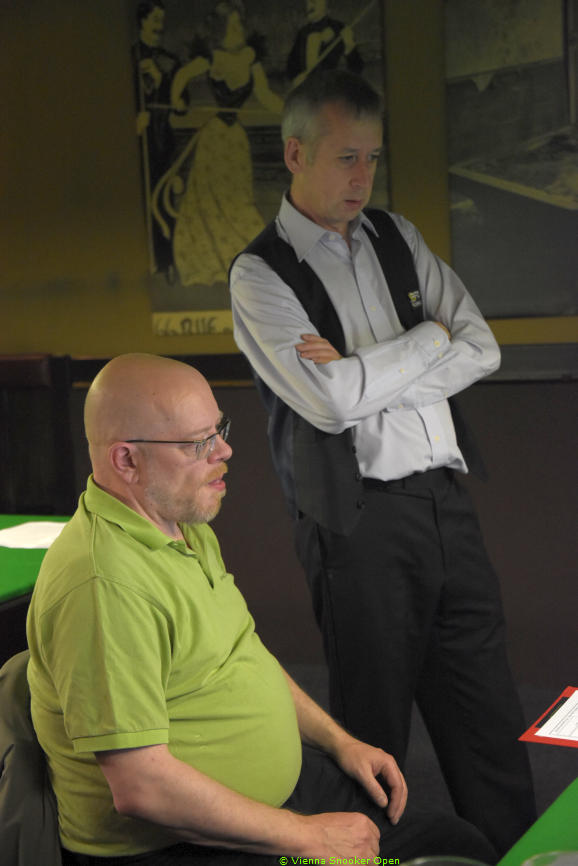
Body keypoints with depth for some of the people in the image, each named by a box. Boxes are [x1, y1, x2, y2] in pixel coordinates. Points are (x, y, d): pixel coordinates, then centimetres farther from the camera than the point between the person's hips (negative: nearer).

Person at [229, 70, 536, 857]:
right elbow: (332, 401, -17)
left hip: (446, 497, 5)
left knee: (489, 714, 9)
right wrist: (429, 337, -4)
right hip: (358, 519, -5)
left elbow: (483, 349, 4)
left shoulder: (398, 238, 13)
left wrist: (367, 375, -9)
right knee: (374, 724, 6)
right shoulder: (261, 274, -4)